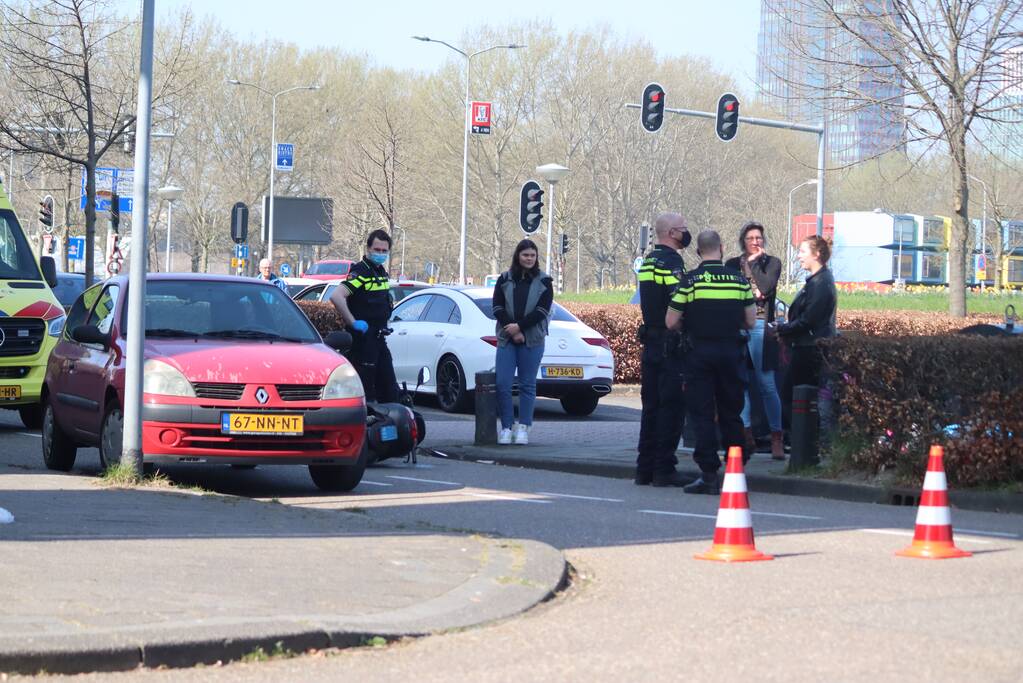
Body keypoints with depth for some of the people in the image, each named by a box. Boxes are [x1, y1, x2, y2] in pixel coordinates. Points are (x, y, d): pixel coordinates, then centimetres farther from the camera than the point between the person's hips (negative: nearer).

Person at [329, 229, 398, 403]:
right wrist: (353, 322, -24)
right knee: (365, 388, -6)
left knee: (390, 391, 11)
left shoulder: (382, 272, 14)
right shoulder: (360, 272, -14)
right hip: (363, 338, -9)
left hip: (379, 338, 9)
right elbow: (336, 297, -29)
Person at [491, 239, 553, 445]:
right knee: (502, 383, -6)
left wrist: (519, 327, -13)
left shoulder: (544, 281, 4)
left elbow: (542, 311, -4)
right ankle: (506, 427, 1)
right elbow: (497, 308, 2)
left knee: (527, 384, 2)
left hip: (532, 341, -1)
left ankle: (523, 428, 7)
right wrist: (513, 332, -9)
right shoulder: (505, 279, 7)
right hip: (506, 339, 1)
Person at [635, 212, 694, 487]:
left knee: (652, 404, 12)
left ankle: (645, 468, 14)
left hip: (650, 339, 9)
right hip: (670, 342, -9)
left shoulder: (648, 261, 16)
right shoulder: (671, 261, -13)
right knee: (671, 405, -6)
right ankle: (664, 469, -6)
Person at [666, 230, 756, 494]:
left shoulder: (689, 281, -6)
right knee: (731, 414, 12)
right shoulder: (739, 279, 2)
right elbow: (751, 321, 4)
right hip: (731, 351, 3)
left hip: (700, 352, -3)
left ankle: (709, 474, -6)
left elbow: (671, 322, -5)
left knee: (702, 415, 0)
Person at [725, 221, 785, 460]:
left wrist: (754, 262, 1)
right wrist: (752, 294, -6)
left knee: (767, 384, -8)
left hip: (760, 326, -3)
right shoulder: (732, 264, 16)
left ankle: (776, 437, -6)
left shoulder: (772, 262, 9)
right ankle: (746, 435, 4)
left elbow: (766, 287, -7)